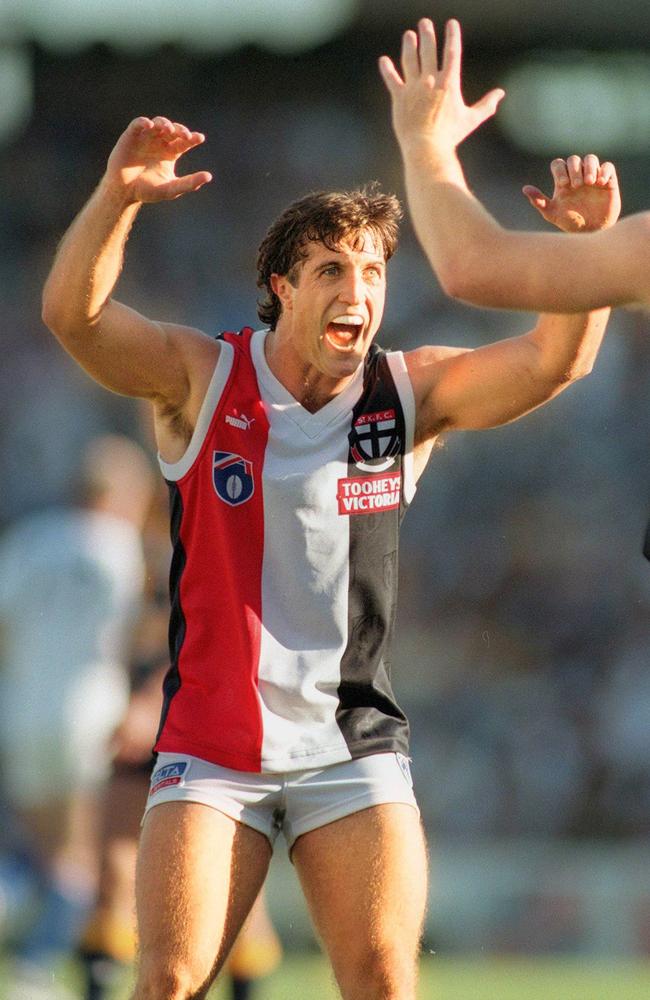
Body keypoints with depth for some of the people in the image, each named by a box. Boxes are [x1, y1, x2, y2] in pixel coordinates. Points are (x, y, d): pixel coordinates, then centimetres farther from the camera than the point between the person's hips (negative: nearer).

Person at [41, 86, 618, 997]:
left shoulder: (409, 394, 2)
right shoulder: (201, 379, -2)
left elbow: (556, 359, -10)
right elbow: (72, 314, -17)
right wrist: (118, 196, -35)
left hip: (356, 746, 1)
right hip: (211, 743, -1)